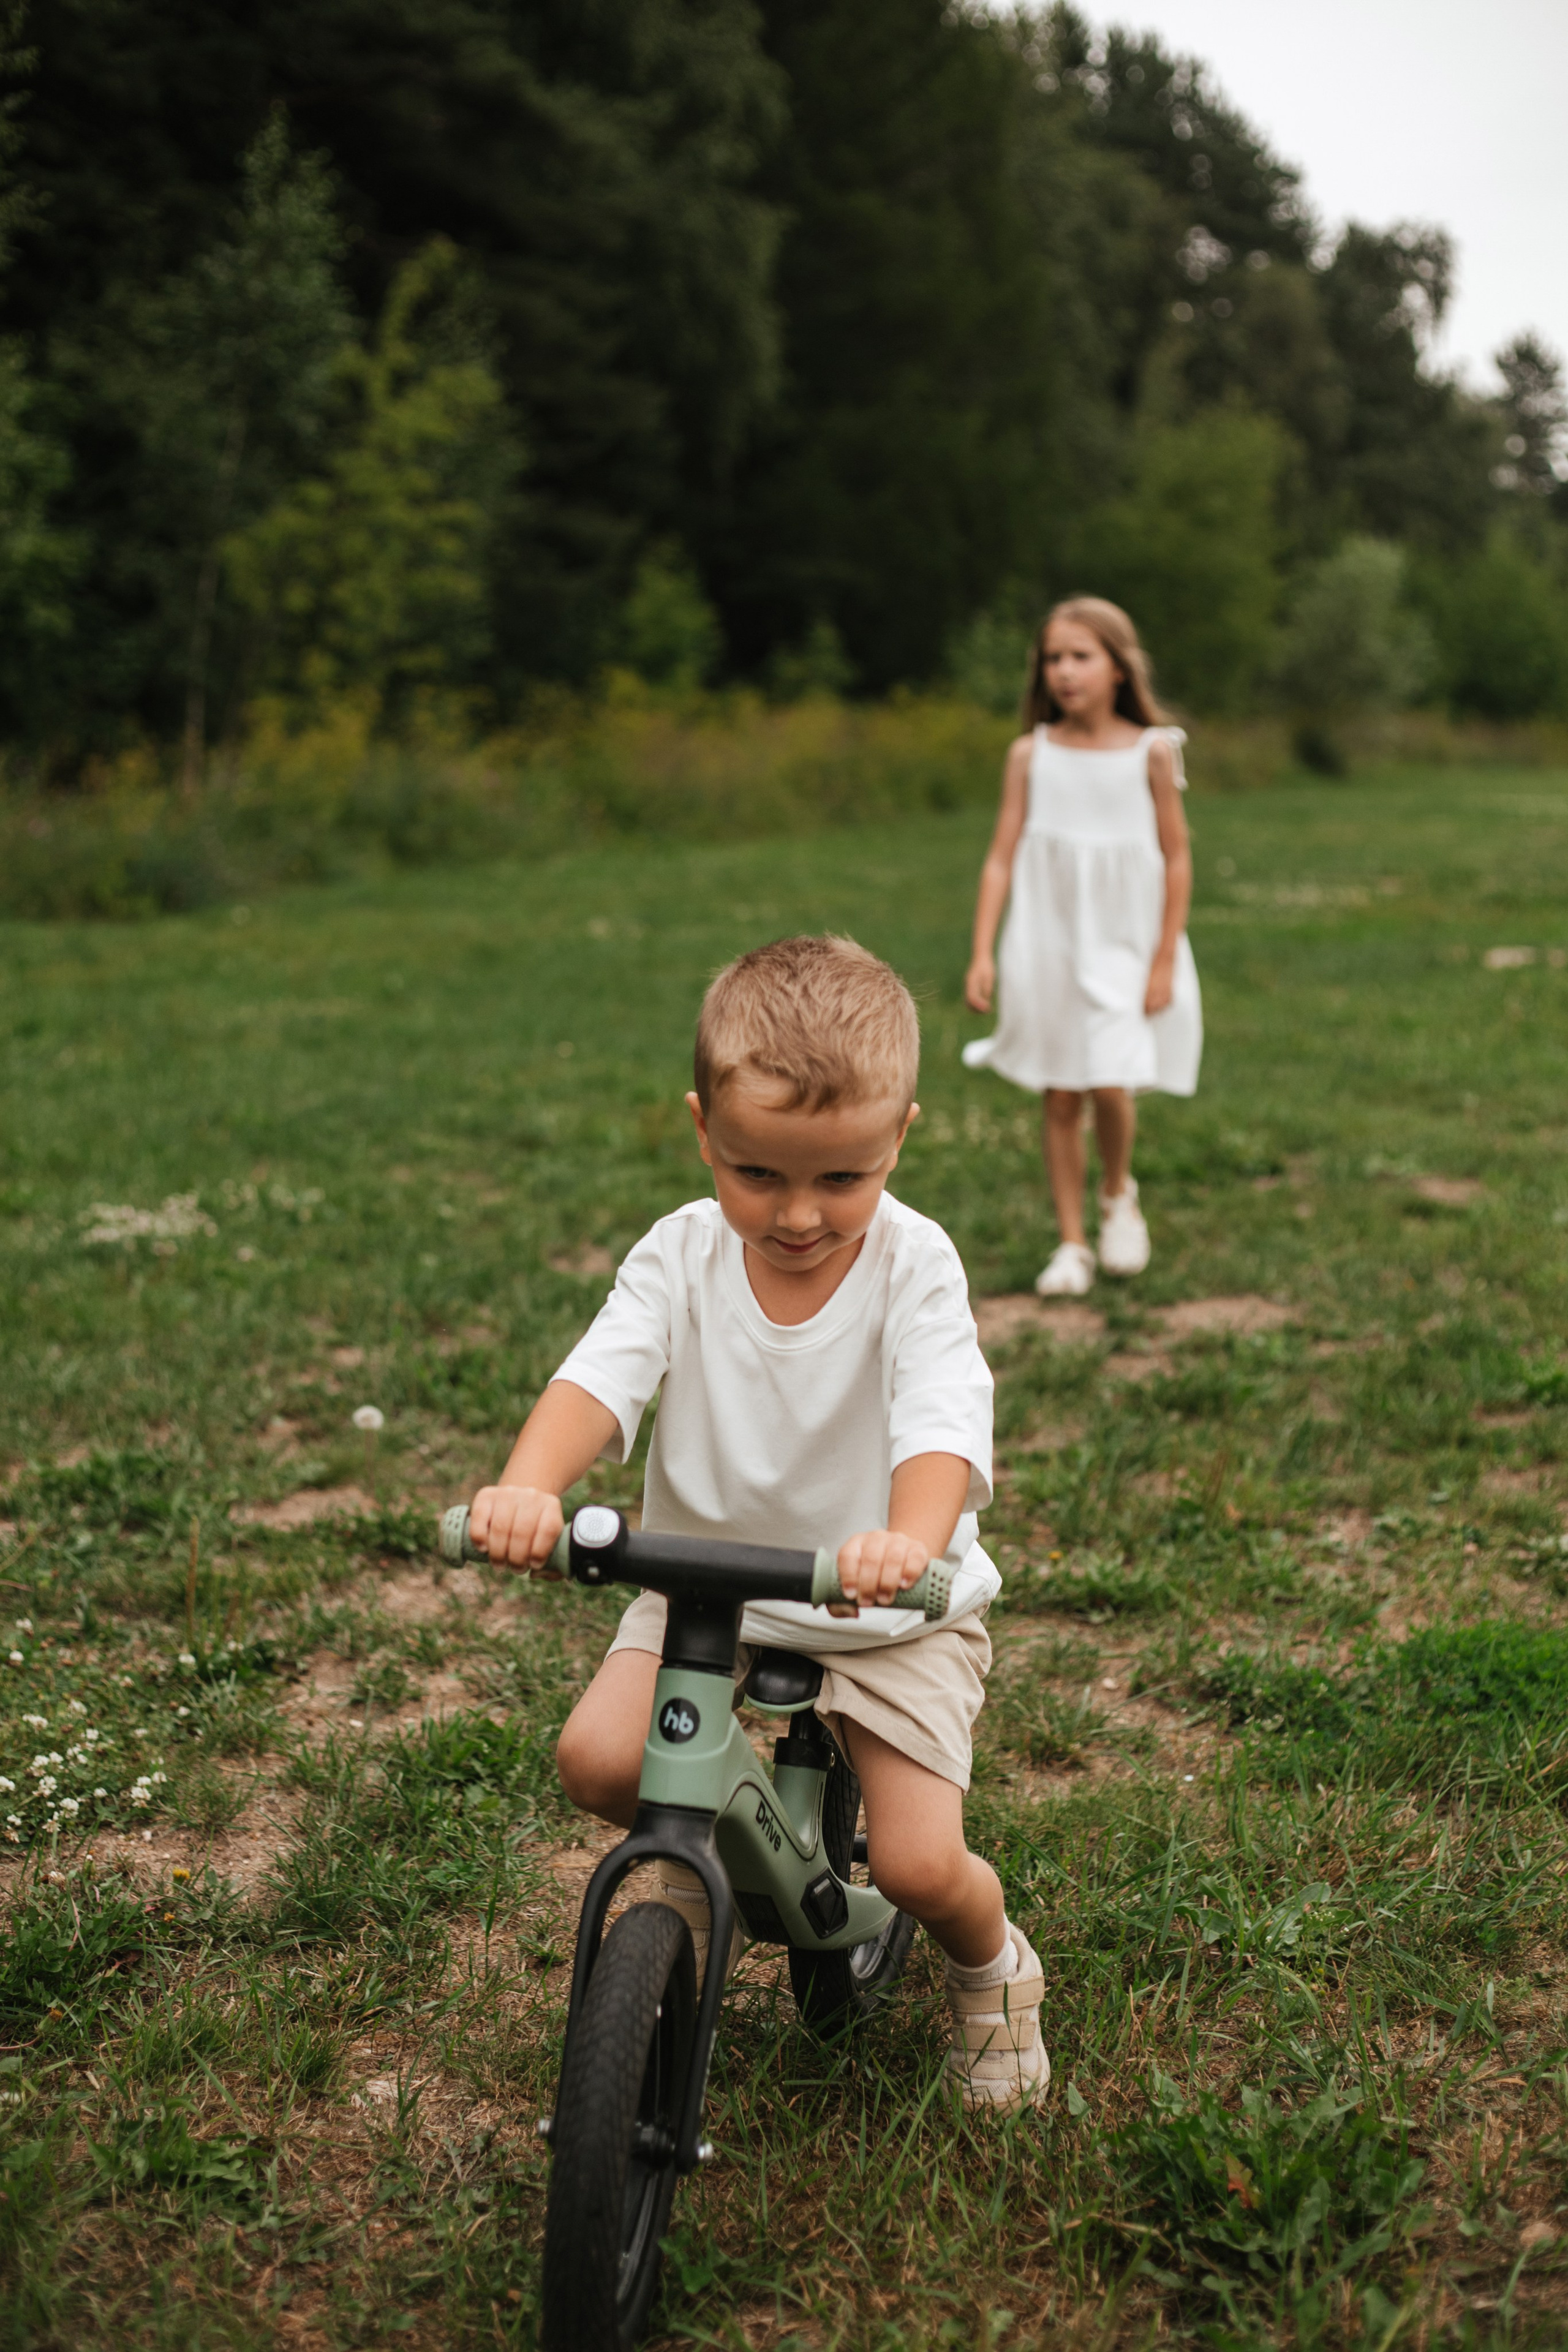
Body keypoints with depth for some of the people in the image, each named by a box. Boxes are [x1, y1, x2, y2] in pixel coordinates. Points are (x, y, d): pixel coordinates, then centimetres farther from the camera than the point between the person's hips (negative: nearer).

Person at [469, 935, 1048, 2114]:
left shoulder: (913, 1264, -19)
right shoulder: (682, 1254, -11)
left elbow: (943, 1423, -33)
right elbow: (599, 1375, -26)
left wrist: (908, 1541, -56)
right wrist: (529, 1486, -48)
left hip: (892, 1611, -2)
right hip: (706, 1580, 3)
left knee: (920, 1866, -12)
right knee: (598, 1757, -18)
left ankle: (994, 1969, 26)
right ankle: (703, 1852, 19)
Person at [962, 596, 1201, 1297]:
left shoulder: (1151, 751, -4)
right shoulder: (1031, 754, 0)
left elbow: (1176, 858, -1)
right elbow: (1002, 857, -1)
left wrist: (1165, 960, -5)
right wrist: (982, 953, -9)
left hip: (1124, 945, -2)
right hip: (1046, 945, 2)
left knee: (1110, 1083, -15)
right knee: (1059, 1097, 5)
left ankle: (1117, 1194, 17)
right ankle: (1072, 1244, 17)